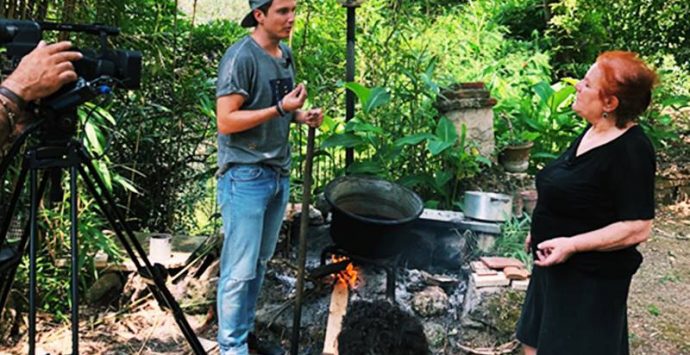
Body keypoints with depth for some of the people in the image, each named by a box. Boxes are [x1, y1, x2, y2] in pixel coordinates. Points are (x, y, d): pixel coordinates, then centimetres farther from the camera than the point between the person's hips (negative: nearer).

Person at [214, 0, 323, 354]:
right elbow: (226, 122, -18)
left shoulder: (286, 55, 11)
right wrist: (280, 109, -22)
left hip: (278, 174, 8)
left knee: (259, 263, 15)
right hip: (245, 177, -8)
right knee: (239, 270, -2)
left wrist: (301, 116, 2)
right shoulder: (240, 56, -14)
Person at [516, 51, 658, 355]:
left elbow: (637, 227, -24)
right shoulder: (592, 132, 5)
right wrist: (542, 229, 15)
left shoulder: (631, 150, -22)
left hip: (592, 278, -9)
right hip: (556, 267, 9)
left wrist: (572, 244, -26)